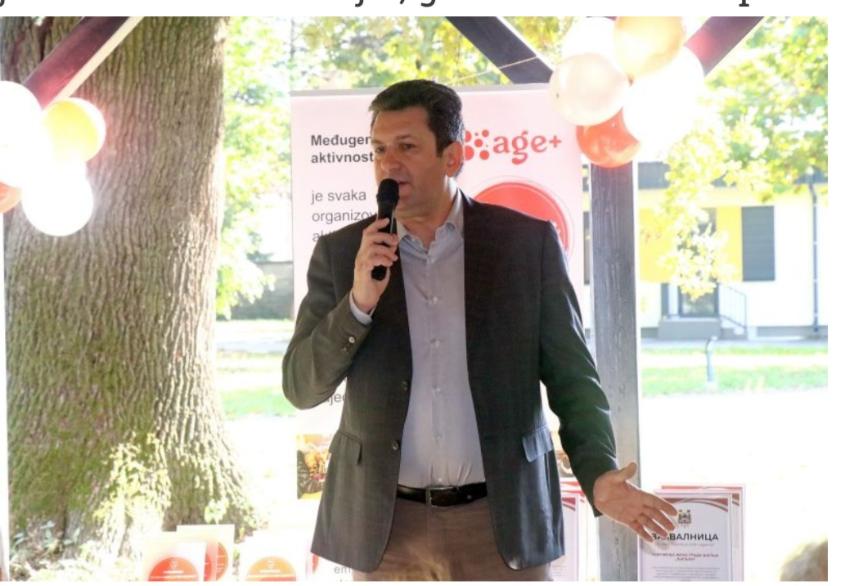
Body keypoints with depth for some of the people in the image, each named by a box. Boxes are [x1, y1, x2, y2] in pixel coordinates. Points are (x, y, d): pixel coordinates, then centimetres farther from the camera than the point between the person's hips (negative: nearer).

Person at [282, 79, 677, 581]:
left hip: (502, 521, -1)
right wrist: (359, 301, -13)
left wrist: (600, 477, -13)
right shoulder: (342, 253, 5)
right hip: (388, 526, 1)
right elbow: (301, 388, 2)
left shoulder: (528, 242, 2)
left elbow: (571, 375, 3)